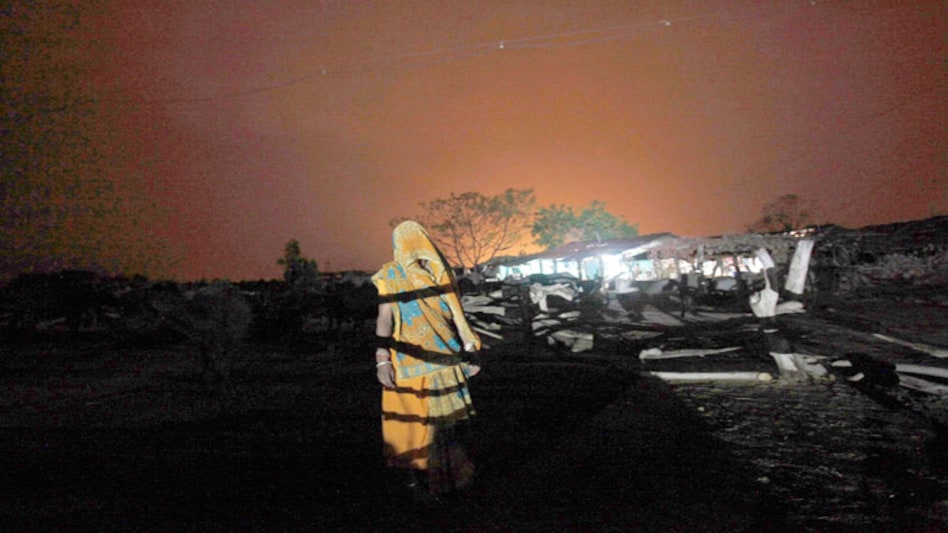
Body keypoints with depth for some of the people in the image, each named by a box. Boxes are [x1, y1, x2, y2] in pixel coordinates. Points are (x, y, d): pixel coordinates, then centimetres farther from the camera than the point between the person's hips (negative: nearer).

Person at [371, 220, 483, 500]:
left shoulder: (390, 275, 0)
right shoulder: (442, 272, 2)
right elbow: (456, 314, 0)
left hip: (410, 361, -1)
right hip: (445, 358, 1)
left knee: (416, 417, 7)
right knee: (447, 416, 9)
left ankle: (418, 475, 17)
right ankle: (452, 472, 21)